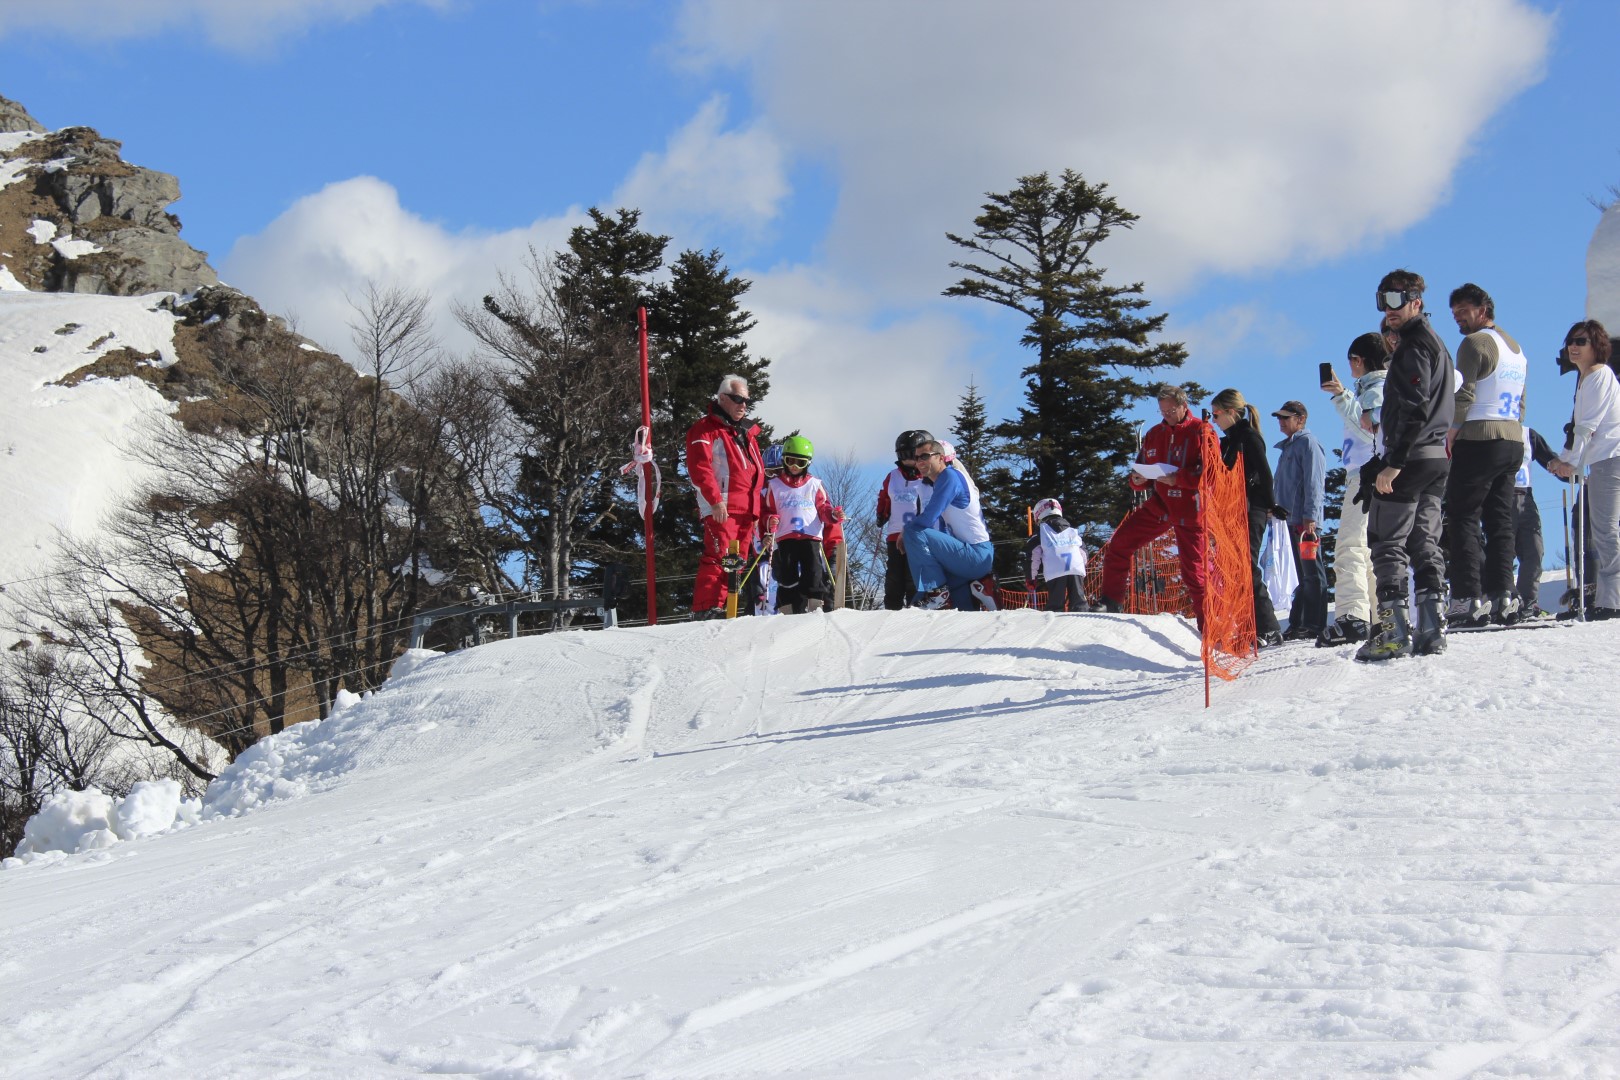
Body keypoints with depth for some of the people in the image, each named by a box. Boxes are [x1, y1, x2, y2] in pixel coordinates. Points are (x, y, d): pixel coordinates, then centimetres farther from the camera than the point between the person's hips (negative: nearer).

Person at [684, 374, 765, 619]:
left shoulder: (747, 433, 26)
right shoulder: (705, 429, 1)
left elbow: (758, 472, 29)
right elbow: (699, 467, -11)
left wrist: (757, 508, 20)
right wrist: (715, 499, -20)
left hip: (746, 510, 8)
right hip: (721, 509, -8)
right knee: (718, 557, -17)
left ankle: (722, 607, 7)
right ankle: (705, 609, -19)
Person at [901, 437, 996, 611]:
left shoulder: (950, 476, -13)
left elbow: (928, 518, -21)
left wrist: (905, 531, -3)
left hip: (976, 555, -10)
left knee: (913, 532, -21)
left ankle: (935, 590, -18)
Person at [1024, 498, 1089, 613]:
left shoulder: (1040, 531, 14)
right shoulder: (1073, 530, 28)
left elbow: (1033, 556, 9)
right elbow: (1083, 552, 28)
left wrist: (1030, 579, 14)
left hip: (1055, 572, -3)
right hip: (1077, 570, 3)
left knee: (1055, 607, -5)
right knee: (1079, 604, 3)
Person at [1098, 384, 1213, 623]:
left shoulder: (1201, 432, -7)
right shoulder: (1154, 434, 12)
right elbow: (1141, 468, 19)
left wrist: (1178, 479, -25)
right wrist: (1137, 480, -5)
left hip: (1188, 511, -6)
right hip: (1158, 506, 6)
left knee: (1193, 572, -4)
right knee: (1116, 547, -2)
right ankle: (1111, 603, 9)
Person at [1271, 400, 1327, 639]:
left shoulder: (1308, 442, -5)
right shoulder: (1288, 446, 23)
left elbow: (1314, 482, -14)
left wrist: (1309, 516, -20)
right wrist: (1277, 507, 19)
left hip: (1305, 519, -9)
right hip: (1292, 518, 9)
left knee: (1311, 571, -8)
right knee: (1303, 573, 11)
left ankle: (1314, 626, -9)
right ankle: (1298, 624, 13)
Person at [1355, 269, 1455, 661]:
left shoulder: (1414, 345, -11)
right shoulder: (1436, 343, 21)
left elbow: (1414, 409, -20)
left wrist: (1392, 463, -22)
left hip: (1409, 459, -10)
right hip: (1437, 457, 10)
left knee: (1388, 543, -8)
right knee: (1425, 544, 9)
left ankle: (1394, 631, -13)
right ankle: (1432, 628, 6)